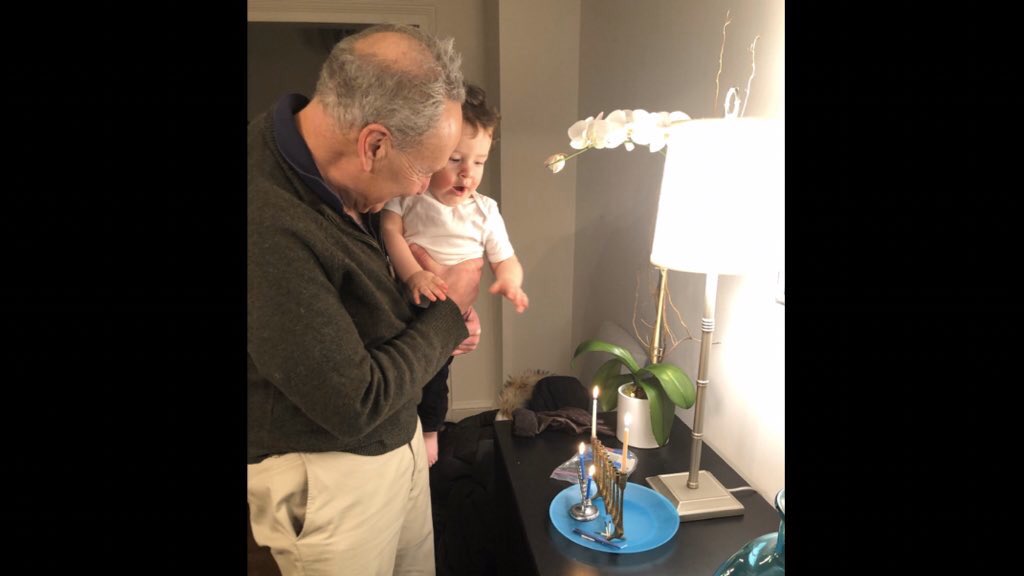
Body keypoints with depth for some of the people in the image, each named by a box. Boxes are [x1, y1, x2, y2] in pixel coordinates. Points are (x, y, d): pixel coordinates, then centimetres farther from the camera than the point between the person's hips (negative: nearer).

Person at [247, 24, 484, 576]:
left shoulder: (327, 167, -6)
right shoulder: (266, 228, -34)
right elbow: (356, 406, -26)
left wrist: (444, 319, -5)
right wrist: (450, 312, -13)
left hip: (398, 437, 7)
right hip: (327, 474, -7)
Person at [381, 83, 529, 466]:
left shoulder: (484, 211, -4)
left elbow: (506, 260, -2)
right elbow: (390, 230, -16)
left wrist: (509, 281, -26)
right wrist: (413, 274, -31)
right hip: (403, 301, 0)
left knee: (433, 372, 7)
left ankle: (430, 430, 37)